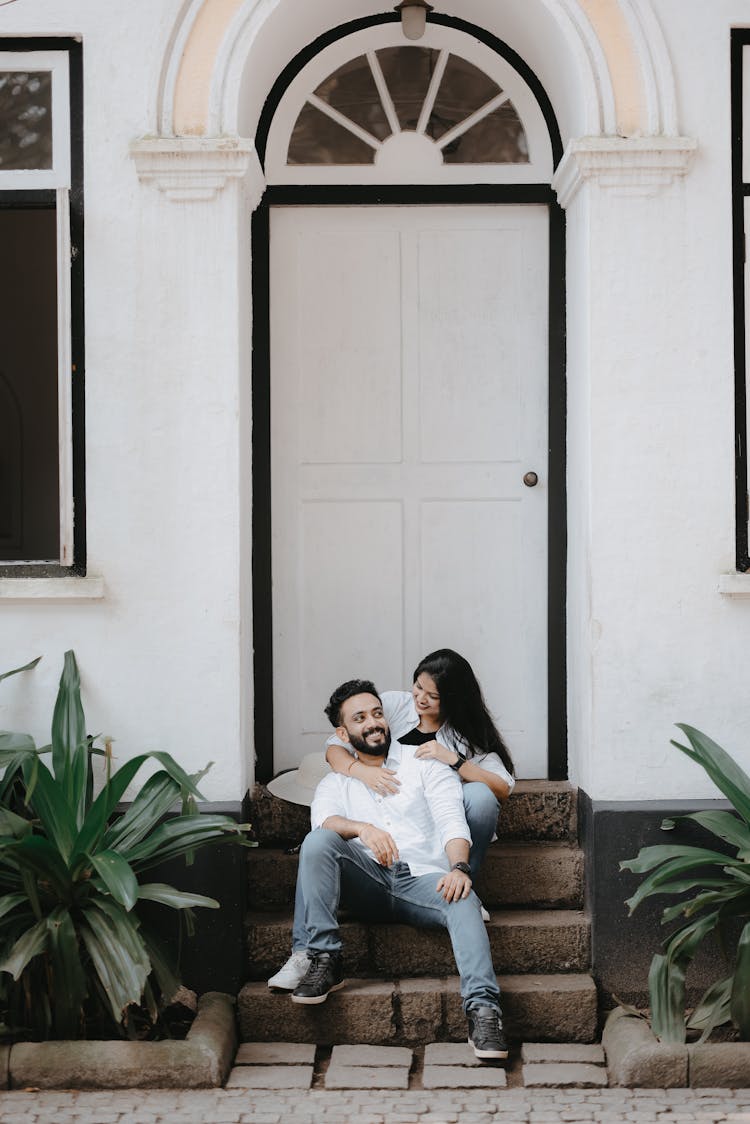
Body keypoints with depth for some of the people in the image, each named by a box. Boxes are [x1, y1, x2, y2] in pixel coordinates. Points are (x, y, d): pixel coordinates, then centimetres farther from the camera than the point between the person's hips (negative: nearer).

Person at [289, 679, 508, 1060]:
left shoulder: (424, 764, 16)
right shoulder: (336, 782, 21)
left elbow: (452, 821, 1)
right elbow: (324, 820, -3)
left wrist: (459, 867, -21)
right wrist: (363, 828, -26)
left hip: (422, 880, -1)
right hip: (367, 883, 1)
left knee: (463, 900, -34)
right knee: (318, 843, -26)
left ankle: (482, 1007, -47)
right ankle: (324, 960, -27)